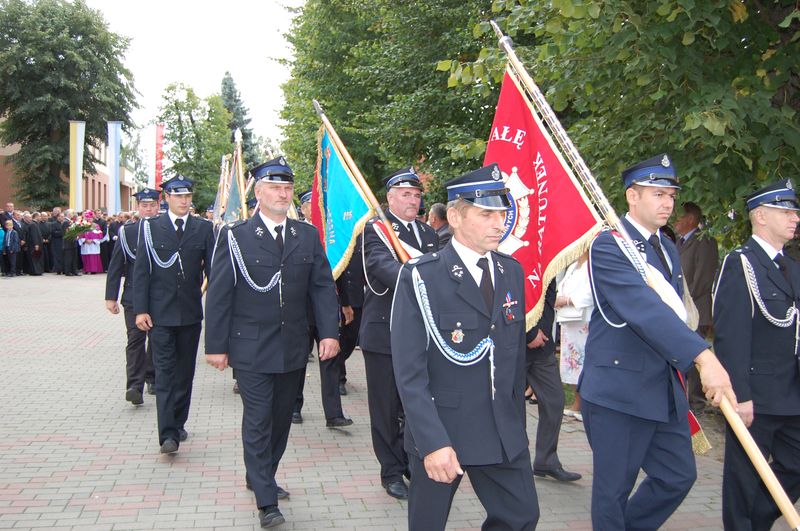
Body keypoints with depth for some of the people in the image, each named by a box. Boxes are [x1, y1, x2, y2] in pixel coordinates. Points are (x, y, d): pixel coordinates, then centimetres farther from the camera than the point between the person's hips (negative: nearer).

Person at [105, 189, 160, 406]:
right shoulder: (126, 232, 2)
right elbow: (115, 266, 2)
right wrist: (111, 297, -3)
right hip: (134, 296, -1)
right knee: (135, 339, -7)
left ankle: (152, 377, 26)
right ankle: (135, 386, -12)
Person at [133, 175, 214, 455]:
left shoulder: (203, 228, 5)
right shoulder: (151, 227, 1)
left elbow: (212, 268, 3)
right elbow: (141, 271, -1)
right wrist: (141, 309, -7)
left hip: (191, 312, 3)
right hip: (160, 313, -2)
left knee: (185, 371, 12)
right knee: (165, 371, -6)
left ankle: (178, 424, 27)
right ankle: (168, 434, -9)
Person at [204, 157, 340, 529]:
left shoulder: (308, 236, 6)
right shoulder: (235, 236, -4)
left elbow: (322, 287, 4)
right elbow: (219, 294, -4)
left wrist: (329, 332, -7)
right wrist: (216, 345, -7)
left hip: (294, 348, 4)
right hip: (252, 348, -4)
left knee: (281, 418, 15)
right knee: (257, 422, -2)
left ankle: (262, 477, 34)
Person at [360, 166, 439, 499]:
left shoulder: (429, 234, 14)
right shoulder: (375, 229, -6)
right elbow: (382, 264, -25)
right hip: (385, 332, -5)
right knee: (387, 408, 6)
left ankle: (413, 463, 27)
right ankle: (391, 472, 18)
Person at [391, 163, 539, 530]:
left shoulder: (511, 272, 5)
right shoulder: (421, 277, -13)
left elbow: (516, 355, 11)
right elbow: (410, 372, -16)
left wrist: (517, 428, 13)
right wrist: (433, 442, -22)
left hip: (503, 433, 5)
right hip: (439, 432, -5)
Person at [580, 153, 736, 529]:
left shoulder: (668, 250, 14)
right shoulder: (609, 245, -15)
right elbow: (643, 308, -29)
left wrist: (681, 370, 15)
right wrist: (703, 356, -37)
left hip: (666, 390, 8)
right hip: (618, 389, -8)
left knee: (678, 475, 13)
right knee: (614, 487, 3)